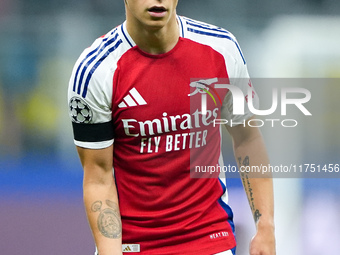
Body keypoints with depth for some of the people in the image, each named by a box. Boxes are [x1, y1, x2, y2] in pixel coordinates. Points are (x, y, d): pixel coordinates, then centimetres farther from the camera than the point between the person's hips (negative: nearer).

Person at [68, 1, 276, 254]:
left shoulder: (221, 48, -6)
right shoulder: (94, 70, -14)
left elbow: (247, 139, 5)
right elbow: (98, 177, -10)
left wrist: (265, 226, 0)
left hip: (211, 233, 2)